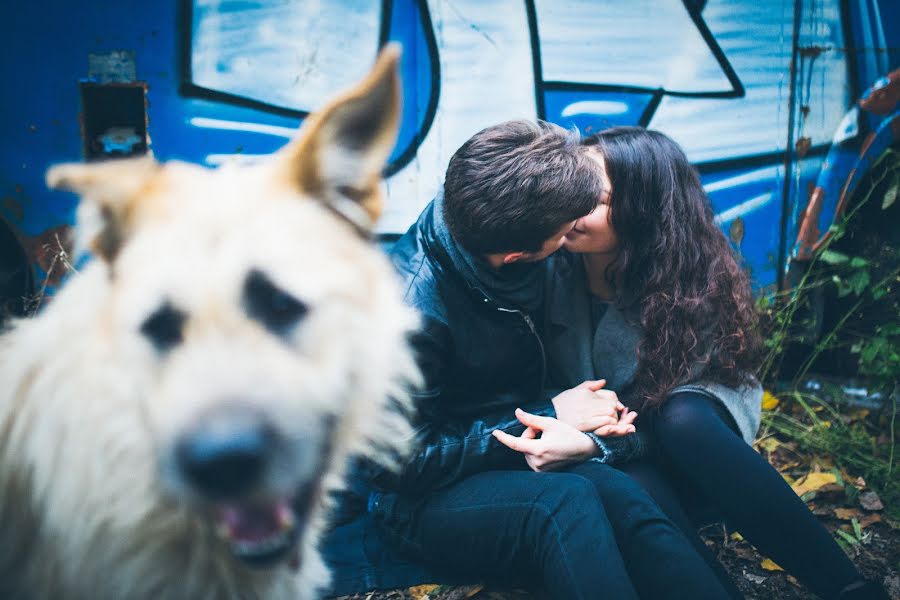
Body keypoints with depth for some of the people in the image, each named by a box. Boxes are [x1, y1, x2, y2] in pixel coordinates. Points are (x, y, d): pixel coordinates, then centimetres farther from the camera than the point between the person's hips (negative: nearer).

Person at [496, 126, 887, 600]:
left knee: (681, 419, -36)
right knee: (639, 491, -36)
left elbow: (665, 411, -18)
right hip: (623, 467, 0)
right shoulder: (551, 269, -12)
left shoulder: (693, 285, -17)